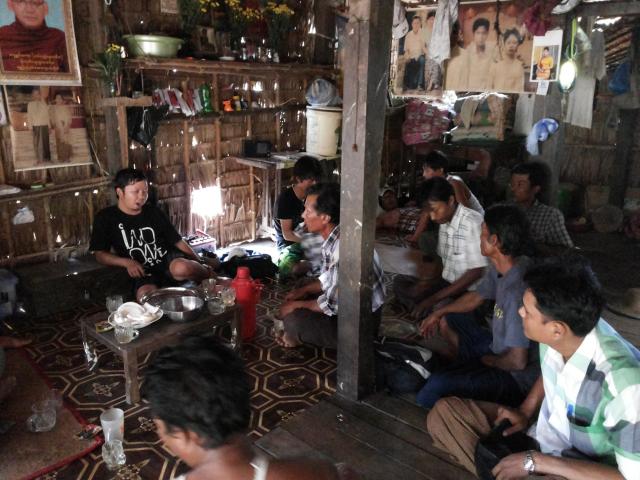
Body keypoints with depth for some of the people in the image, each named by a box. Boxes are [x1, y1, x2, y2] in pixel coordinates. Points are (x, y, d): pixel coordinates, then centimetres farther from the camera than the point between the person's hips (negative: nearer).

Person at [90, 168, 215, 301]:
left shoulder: (154, 212, 8)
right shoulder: (106, 217, 3)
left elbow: (178, 241, 10)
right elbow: (100, 254, 1)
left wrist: (200, 265, 2)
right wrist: (127, 262, -16)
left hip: (167, 259, 1)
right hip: (144, 272, -1)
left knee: (181, 268, -36)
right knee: (145, 294, -37)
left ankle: (210, 276, -10)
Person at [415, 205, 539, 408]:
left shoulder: (516, 290, -34)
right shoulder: (499, 266, -4)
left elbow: (517, 361, -30)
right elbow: (476, 297, 16)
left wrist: (487, 360, -10)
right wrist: (438, 313, 19)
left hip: (517, 376, -10)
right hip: (499, 349, 10)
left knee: (436, 385, -27)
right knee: (447, 321, 21)